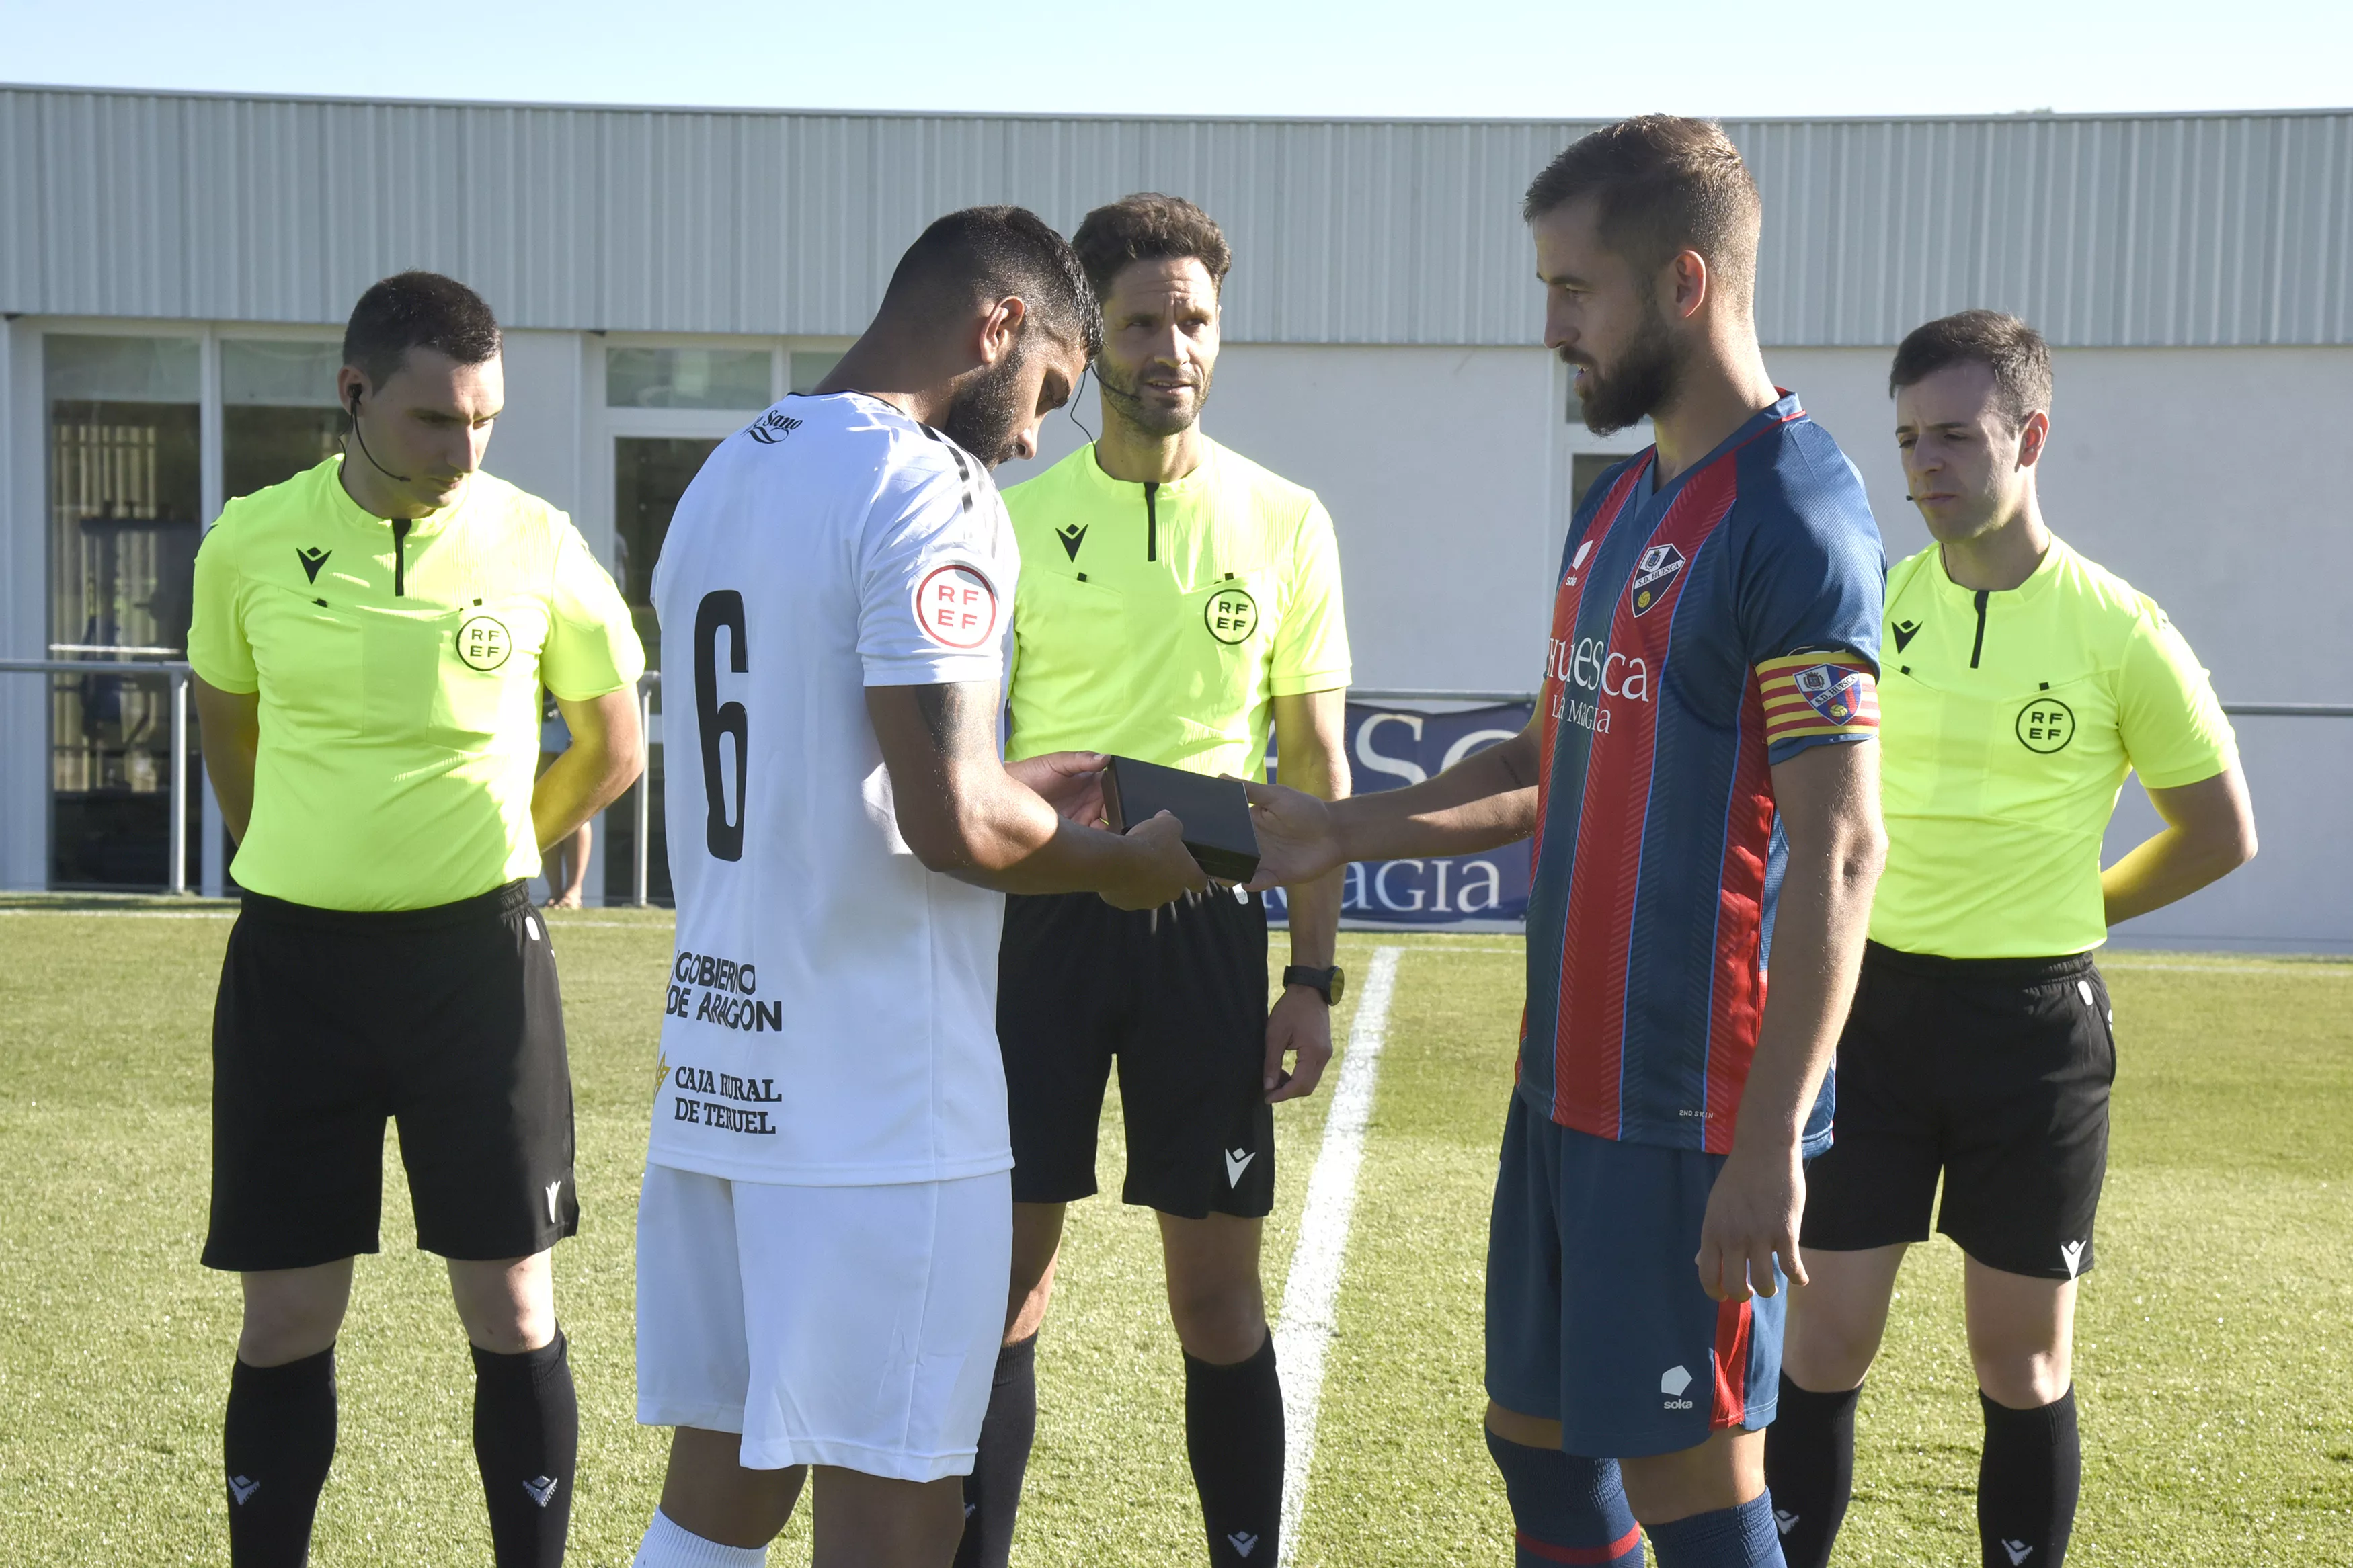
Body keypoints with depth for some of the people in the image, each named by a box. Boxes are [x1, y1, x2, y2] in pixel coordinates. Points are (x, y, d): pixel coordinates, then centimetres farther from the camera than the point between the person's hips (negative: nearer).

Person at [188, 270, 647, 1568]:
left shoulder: (535, 546, -5)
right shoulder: (252, 543, -3)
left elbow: (609, 751, 10)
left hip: (478, 953, -1)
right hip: (293, 960, 1)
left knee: (512, 1309, 2)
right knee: (287, 1320, 6)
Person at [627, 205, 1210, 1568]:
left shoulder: (724, 476, 15)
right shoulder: (930, 490, -13)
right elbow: (953, 825, -20)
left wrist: (1015, 792, 20)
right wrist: (1118, 860, -2)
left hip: (720, 1063, 9)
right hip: (881, 1100, -9)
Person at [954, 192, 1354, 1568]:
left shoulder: (1284, 522, 2)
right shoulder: (1016, 517, 2)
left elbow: (1318, 768, 5)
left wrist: (1315, 973, -1)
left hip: (1207, 923, 0)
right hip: (1039, 920, 1)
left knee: (1219, 1292, 5)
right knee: (1004, 1275, 4)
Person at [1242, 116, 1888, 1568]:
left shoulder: (1794, 515, -15)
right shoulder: (1621, 504, 13)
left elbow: (1840, 851, -20)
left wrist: (1770, 1143, -23)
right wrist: (1343, 830, 11)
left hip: (1693, 1115, -9)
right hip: (1569, 1081, 9)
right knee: (1538, 1435, 17)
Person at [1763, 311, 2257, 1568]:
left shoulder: (2120, 632, -8)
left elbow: (2220, 833, 3)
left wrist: (2063, 913, 5)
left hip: (2033, 1020, -2)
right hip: (1874, 1004, 2)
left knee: (2023, 1363, 8)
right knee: (1825, 1340, 4)